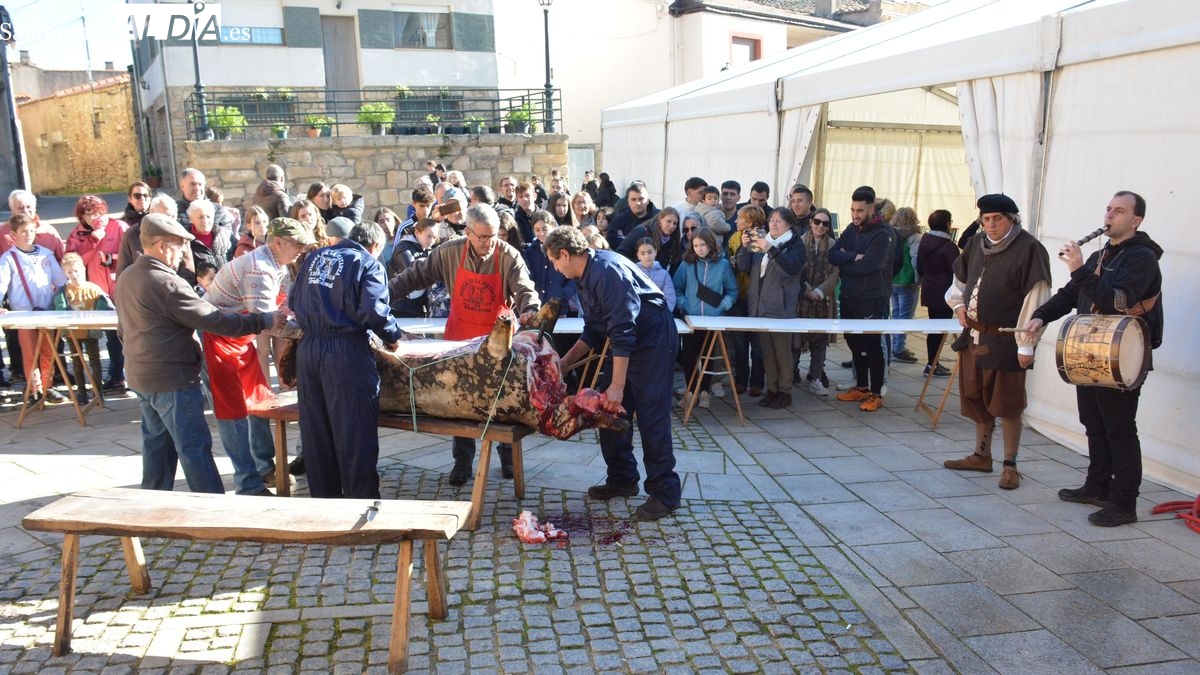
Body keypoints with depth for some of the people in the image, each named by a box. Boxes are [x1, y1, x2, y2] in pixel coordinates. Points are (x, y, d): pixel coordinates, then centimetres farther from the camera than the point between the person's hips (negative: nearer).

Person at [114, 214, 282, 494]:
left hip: (140, 376, 9)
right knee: (195, 446, -4)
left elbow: (123, 329, 19)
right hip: (173, 379, -9)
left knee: (156, 443, 19)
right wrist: (265, 320, -19)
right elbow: (215, 320, -23)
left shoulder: (125, 277, 8)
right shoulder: (168, 284, -21)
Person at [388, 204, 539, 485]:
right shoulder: (449, 253, -10)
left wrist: (529, 308, -45)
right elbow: (418, 275, 0)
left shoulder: (509, 257, -15)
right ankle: (462, 460, 19)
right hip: (460, 338, 2)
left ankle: (507, 456, 27)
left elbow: (524, 289, -23)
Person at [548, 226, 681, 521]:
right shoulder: (587, 276, 8)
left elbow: (622, 331, -28)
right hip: (626, 343, 10)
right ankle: (622, 479, 23)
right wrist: (564, 362, 12)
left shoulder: (607, 270, -24)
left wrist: (617, 385, -28)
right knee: (609, 411, 11)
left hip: (652, 342, -10)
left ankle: (665, 494, -2)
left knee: (652, 419, -10)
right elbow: (593, 331, 17)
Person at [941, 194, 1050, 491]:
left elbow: (1036, 300, -17)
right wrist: (959, 305, 10)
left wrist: (1026, 344, -20)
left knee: (1007, 406, 2)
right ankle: (981, 456, 31)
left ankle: (1010, 465, 15)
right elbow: (960, 279, 27)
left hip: (1004, 341, -7)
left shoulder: (1029, 249, -13)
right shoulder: (977, 244, 8)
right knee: (977, 400, 16)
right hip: (973, 336, 7)